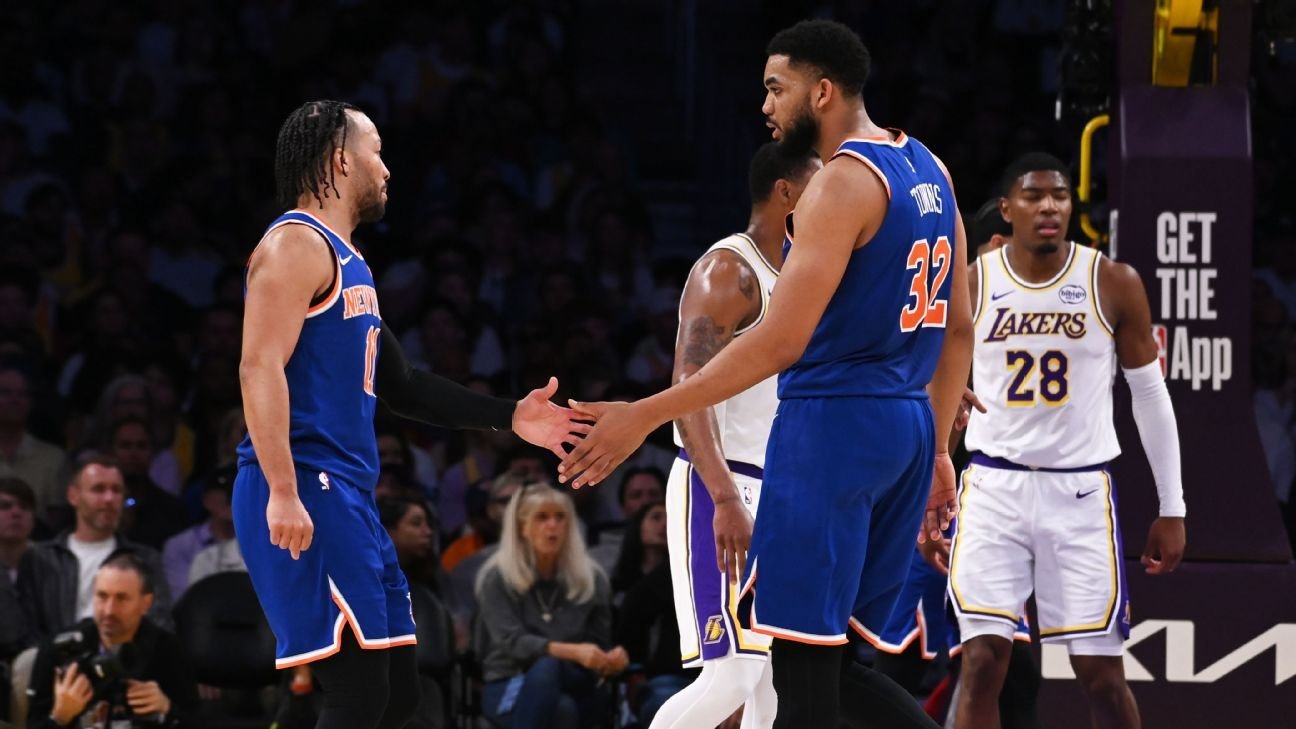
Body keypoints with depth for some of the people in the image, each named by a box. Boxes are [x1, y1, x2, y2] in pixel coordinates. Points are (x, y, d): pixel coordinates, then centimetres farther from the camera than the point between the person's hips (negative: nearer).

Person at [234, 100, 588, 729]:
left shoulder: (347, 262, 22)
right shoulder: (297, 245, -8)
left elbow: (399, 385, 29)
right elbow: (260, 368, -19)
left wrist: (508, 417, 25)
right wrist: (283, 492, -27)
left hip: (349, 496, 10)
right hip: (305, 490, -10)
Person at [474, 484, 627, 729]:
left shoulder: (592, 579, 7)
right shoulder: (497, 578, -1)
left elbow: (599, 649, 10)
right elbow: (512, 642, -15)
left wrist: (611, 661, -17)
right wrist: (573, 652, -31)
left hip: (574, 689, 2)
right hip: (509, 687, -2)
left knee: (547, 668, -37)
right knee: (557, 693, -38)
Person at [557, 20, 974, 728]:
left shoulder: (843, 182, -15)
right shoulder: (927, 171, 13)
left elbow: (780, 342, -20)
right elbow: (959, 329, 18)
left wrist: (646, 416, -18)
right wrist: (936, 451, 24)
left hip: (832, 427, -9)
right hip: (906, 428, 9)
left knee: (804, 669, -4)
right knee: (822, 656, 15)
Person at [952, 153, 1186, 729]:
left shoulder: (1114, 285, -2)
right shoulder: (968, 287, -1)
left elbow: (1150, 395, 5)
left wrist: (1172, 509, 4)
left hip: (1081, 490, 0)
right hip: (994, 486, 0)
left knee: (1100, 670, 1)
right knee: (982, 661, -9)